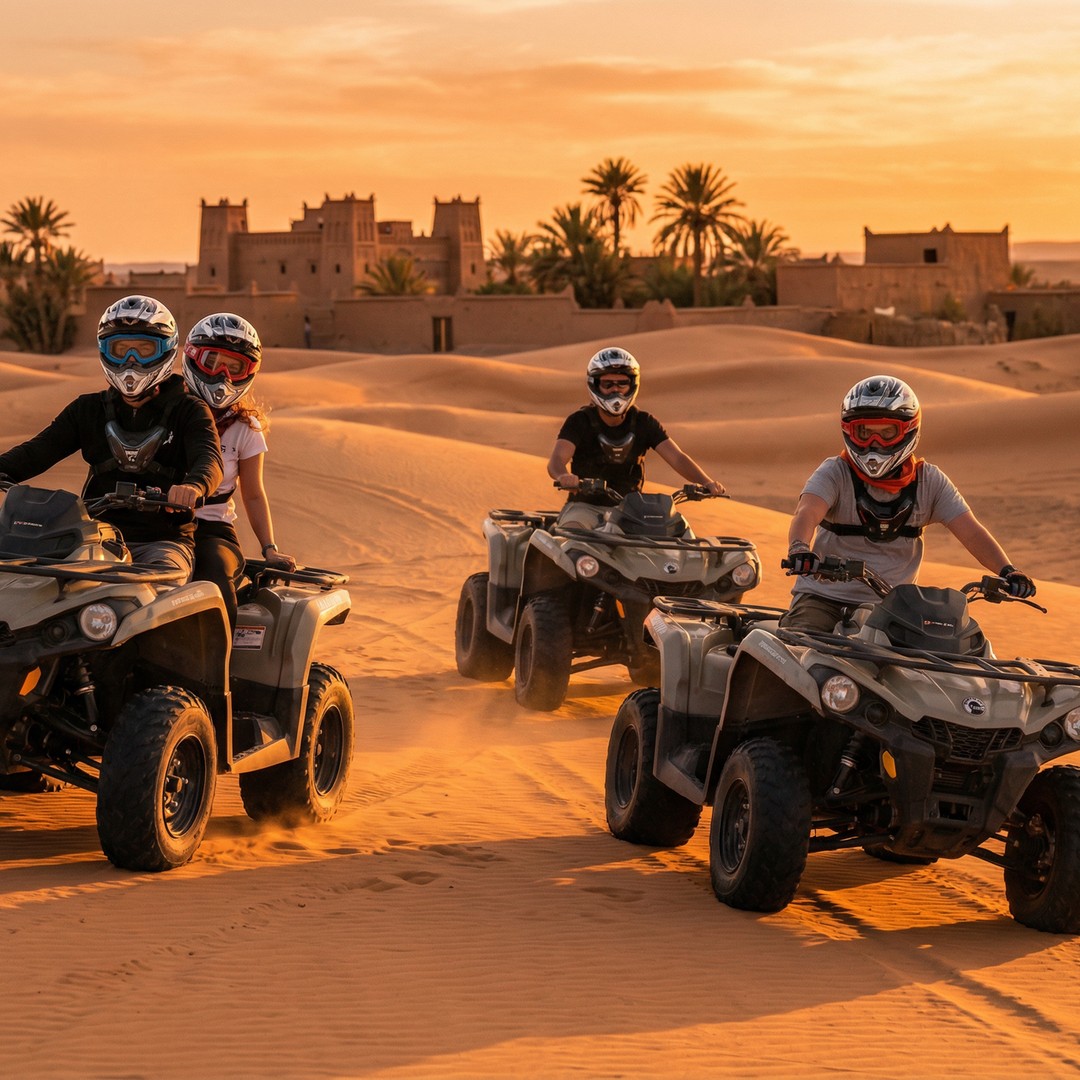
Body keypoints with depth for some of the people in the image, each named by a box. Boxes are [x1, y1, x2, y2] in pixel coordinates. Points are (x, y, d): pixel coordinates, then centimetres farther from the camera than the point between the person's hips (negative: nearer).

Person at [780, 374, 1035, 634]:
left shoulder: (929, 481, 3)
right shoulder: (834, 473, -5)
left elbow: (972, 533, -4)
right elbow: (806, 514, -24)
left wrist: (1006, 571, -24)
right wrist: (798, 549, -49)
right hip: (824, 599, -2)